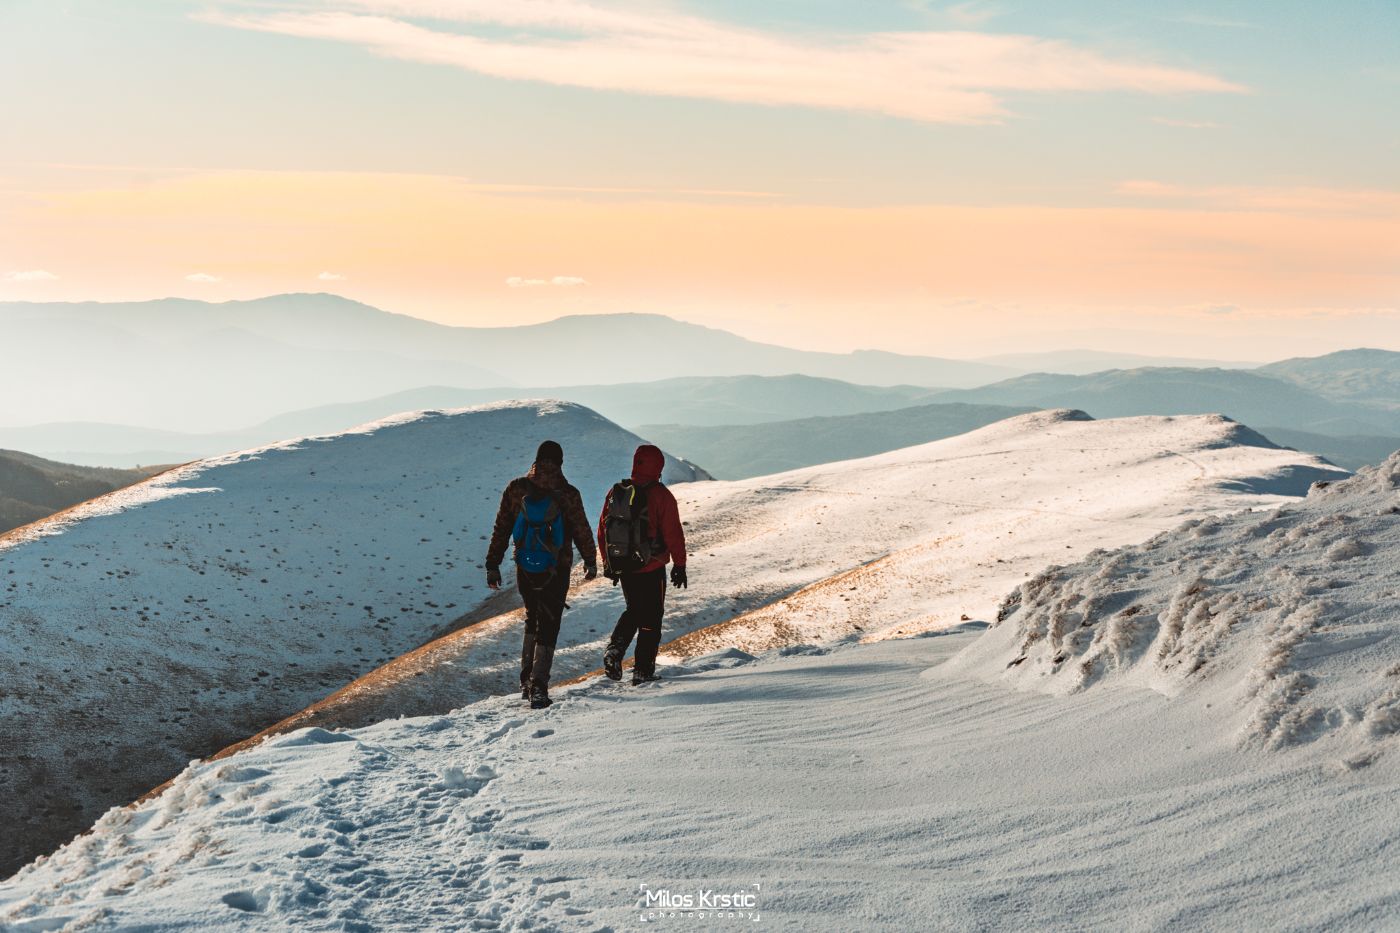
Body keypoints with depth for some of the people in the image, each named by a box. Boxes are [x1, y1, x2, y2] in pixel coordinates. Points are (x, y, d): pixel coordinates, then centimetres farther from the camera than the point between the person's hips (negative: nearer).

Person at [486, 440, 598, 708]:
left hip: (525, 570, 3)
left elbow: (501, 529, -1)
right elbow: (582, 531, -1)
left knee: (532, 618, 24)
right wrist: (590, 561, 15)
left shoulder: (516, 489, -5)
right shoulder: (568, 495, -12)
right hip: (556, 572, -3)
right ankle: (538, 686, -8)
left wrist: (492, 565, 7)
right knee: (548, 626, 3)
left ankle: (527, 679, 23)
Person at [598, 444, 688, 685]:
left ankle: (615, 649, 2)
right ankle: (643, 670, 7)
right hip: (651, 568, -5)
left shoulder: (615, 493, 2)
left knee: (634, 610, 23)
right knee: (651, 617, 7)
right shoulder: (660, 495, -13)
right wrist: (680, 565, -3)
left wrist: (608, 563, 19)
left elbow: (603, 530, 9)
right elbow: (673, 534, -13)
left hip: (621, 565, 5)